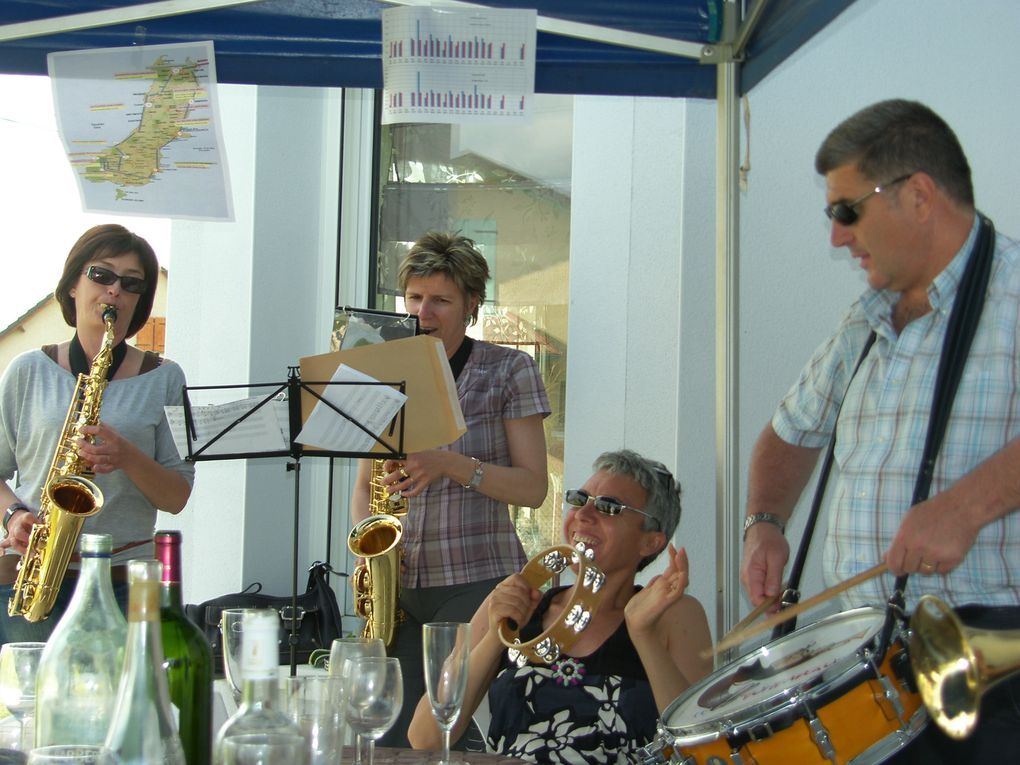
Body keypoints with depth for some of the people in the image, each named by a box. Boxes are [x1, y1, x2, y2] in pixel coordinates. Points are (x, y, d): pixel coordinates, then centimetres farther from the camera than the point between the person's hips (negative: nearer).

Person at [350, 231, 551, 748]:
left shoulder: (508, 370, 0)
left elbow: (533, 487, -3)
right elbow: (365, 485, 17)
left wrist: (451, 464, -18)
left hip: (478, 584, -4)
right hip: (399, 588, 4)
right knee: (390, 737, 0)